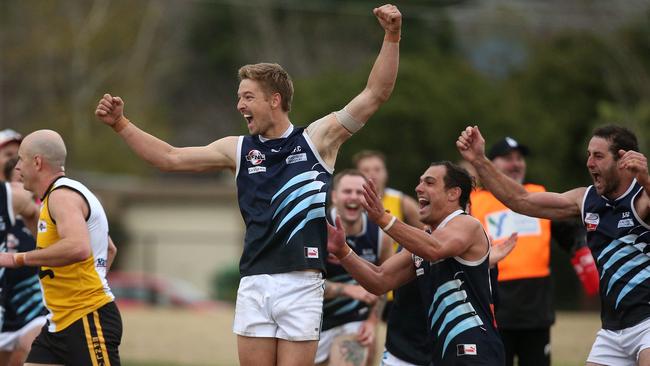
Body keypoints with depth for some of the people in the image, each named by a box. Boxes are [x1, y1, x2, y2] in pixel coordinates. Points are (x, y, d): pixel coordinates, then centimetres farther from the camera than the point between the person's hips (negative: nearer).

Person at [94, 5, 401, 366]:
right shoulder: (237, 150, 12)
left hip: (303, 282, -4)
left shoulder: (317, 139, 2)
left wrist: (391, 37, -11)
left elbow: (375, 94, -3)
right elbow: (170, 158, 14)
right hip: (254, 285, 4)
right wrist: (120, 124, 9)